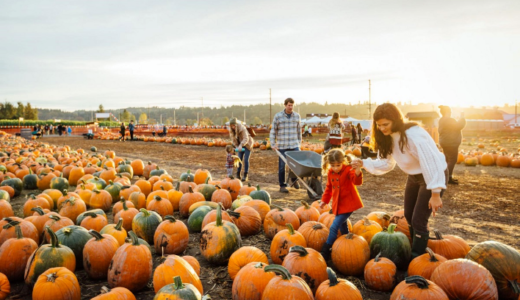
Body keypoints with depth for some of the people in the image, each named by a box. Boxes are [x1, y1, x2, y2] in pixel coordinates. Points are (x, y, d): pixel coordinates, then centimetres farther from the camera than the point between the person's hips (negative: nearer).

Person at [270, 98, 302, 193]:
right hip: (282, 146, -2)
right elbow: (273, 131, 3)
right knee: (282, 166, 2)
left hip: (294, 146, 2)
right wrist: (273, 144, -2)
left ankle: (294, 179, 23)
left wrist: (299, 142, 15)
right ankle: (282, 186, 15)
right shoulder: (278, 116, -1)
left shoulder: (297, 116, 8)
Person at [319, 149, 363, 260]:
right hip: (337, 204, 7)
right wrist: (325, 200, 19)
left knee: (334, 227, -11)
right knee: (342, 227, 18)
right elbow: (329, 187, 17)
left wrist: (357, 172, -53)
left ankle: (325, 251, -2)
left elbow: (357, 182, -34)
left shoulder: (348, 170, -17)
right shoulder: (330, 172, 2)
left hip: (348, 204, -7)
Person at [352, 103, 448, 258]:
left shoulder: (414, 134, -33)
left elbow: (432, 163, -32)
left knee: (418, 220, -6)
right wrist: (364, 163, -16)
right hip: (414, 176, 9)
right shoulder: (388, 137, -6)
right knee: (408, 216, 17)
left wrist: (435, 194, -30)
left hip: (434, 175, -9)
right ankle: (416, 247, 38)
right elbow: (387, 163, 0)